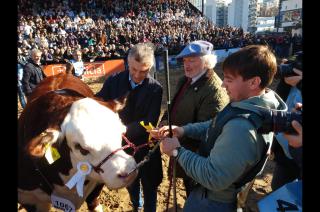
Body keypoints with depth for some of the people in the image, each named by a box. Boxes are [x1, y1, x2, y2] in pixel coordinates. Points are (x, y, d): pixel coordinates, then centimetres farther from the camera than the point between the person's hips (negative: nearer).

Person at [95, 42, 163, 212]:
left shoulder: (155, 89, -15)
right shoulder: (113, 81, -8)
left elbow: (150, 121, -20)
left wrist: (126, 130, -32)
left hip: (145, 148, -3)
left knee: (149, 188, 17)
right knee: (130, 184, 28)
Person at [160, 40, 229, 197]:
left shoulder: (215, 91, -28)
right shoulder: (185, 81, 1)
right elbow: (175, 105, 13)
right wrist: (165, 120, -4)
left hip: (196, 156, -8)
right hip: (181, 145, 8)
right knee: (188, 186, 29)